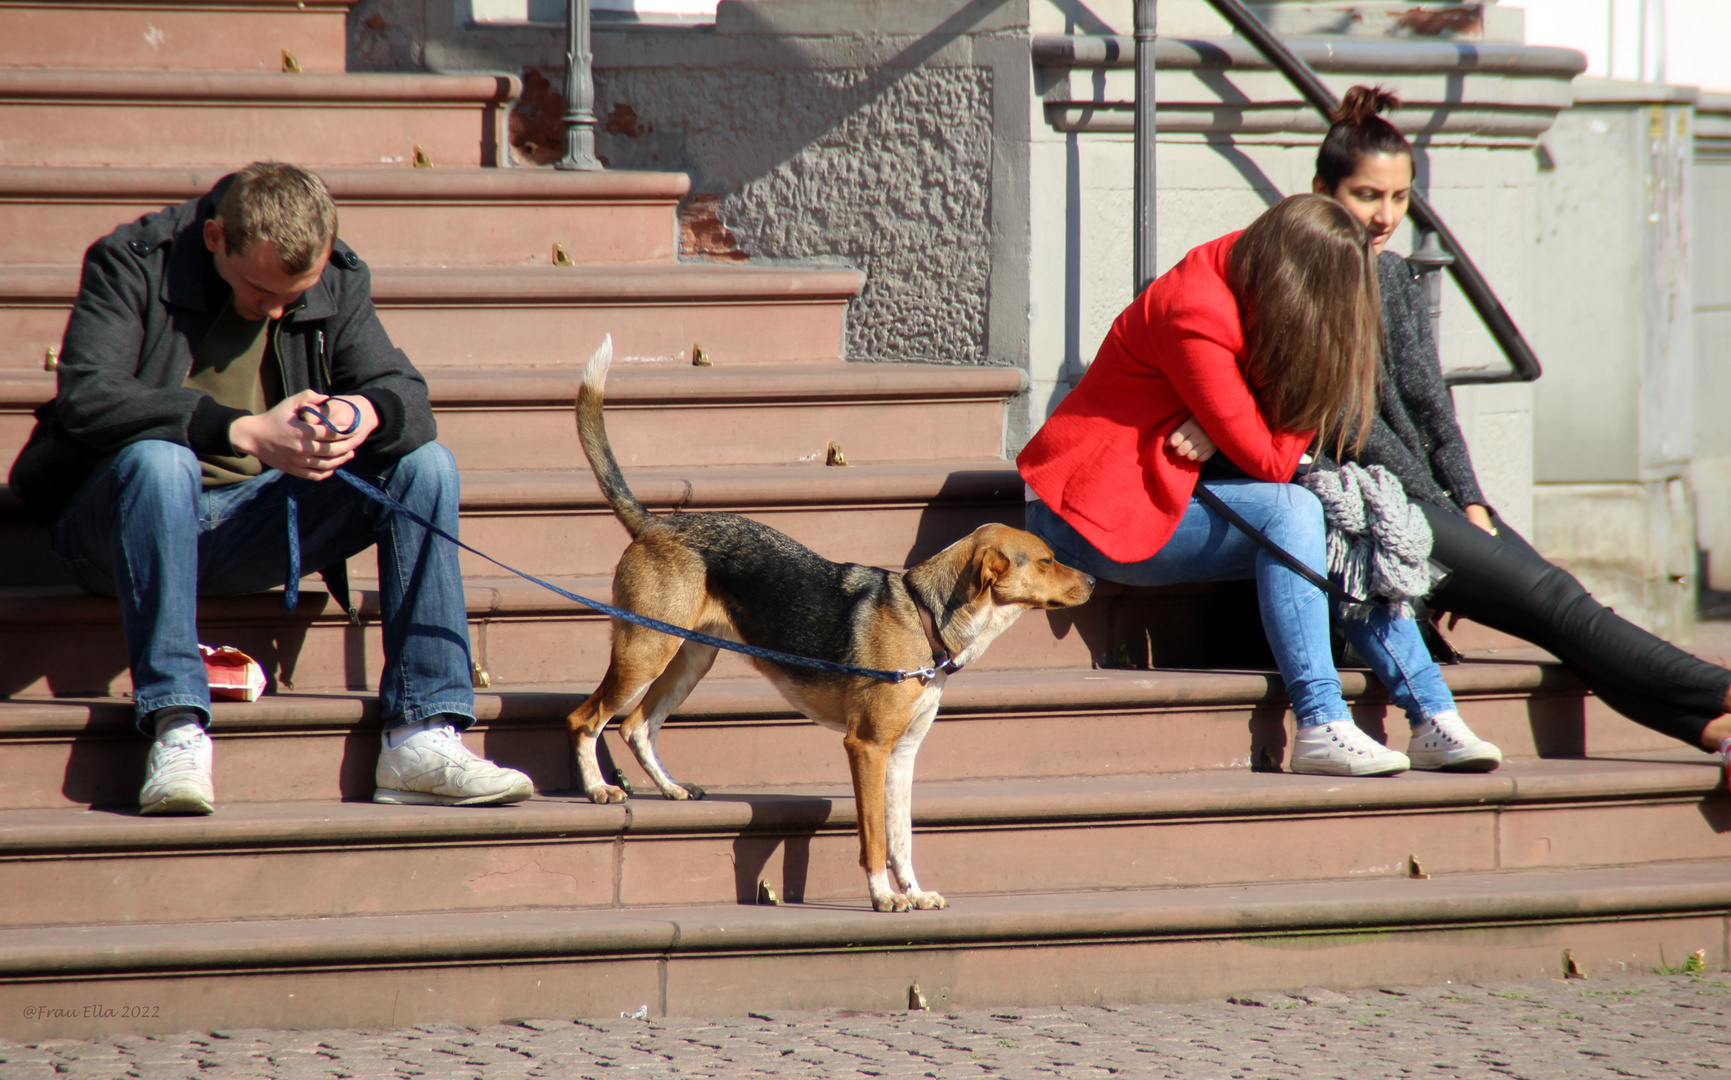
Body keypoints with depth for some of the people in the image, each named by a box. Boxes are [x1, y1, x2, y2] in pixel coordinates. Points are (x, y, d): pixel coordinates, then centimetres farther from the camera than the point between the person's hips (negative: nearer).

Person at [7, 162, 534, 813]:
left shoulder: (337, 281, 1)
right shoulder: (132, 264, -13)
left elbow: (406, 393, -1)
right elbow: (86, 397, -26)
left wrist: (369, 413, -28)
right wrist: (245, 433, -35)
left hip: (249, 525, 5)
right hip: (122, 515, -5)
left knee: (425, 465, -12)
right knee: (159, 459, -38)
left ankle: (423, 737, -20)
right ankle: (176, 730, -37)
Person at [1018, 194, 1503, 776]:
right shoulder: (1196, 317, -24)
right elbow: (1270, 460, -22)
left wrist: (1218, 432, -19)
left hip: (1164, 493, 9)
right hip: (1092, 514, -9)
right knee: (1290, 512, -28)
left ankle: (1434, 718, -10)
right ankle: (1321, 728, -31)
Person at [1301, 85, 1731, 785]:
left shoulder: (1394, 276, 17)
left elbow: (1428, 400, 13)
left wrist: (1470, 502, 0)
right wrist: (1444, 515, -13)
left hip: (1425, 497, 7)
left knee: (1550, 591, -13)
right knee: (1548, 596, -19)